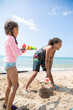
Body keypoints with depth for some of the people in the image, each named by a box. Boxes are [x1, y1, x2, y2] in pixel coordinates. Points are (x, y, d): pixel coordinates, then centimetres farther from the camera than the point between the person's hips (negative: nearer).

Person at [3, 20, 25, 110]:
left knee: (10, 85, 16)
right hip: (11, 64, -9)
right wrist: (21, 50, 2)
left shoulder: (7, 39, 14)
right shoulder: (11, 38, -13)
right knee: (15, 85, -6)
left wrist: (21, 49, 13)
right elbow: (16, 53, -16)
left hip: (7, 64, 9)